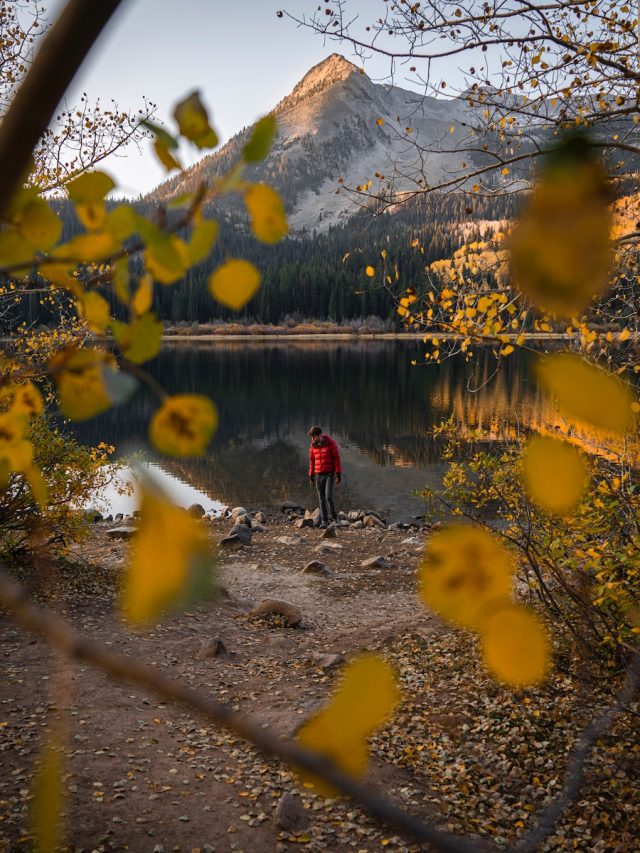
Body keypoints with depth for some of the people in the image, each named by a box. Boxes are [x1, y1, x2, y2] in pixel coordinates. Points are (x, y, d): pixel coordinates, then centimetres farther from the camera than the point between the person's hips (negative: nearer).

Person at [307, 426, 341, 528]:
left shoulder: (331, 443, -11)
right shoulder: (313, 445, 3)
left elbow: (337, 458, -10)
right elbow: (312, 461, 9)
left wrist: (339, 474, -13)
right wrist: (311, 476, 8)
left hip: (330, 474, -4)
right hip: (319, 475, 4)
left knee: (328, 496, -18)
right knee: (321, 499, 2)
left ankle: (334, 517, 3)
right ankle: (324, 521, 8)